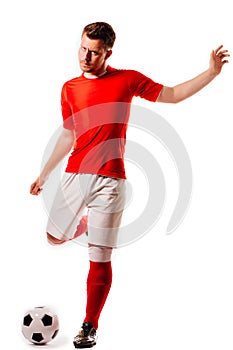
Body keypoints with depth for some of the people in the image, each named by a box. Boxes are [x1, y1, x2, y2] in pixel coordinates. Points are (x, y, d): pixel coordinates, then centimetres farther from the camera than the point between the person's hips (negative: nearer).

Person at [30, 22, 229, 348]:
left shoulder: (128, 80, 2)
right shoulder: (70, 88, 11)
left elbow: (172, 94, 11)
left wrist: (212, 72, 3)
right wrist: (44, 174, 22)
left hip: (109, 181, -3)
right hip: (75, 175, 4)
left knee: (100, 260, -3)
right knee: (54, 238, 9)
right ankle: (85, 225, 40)